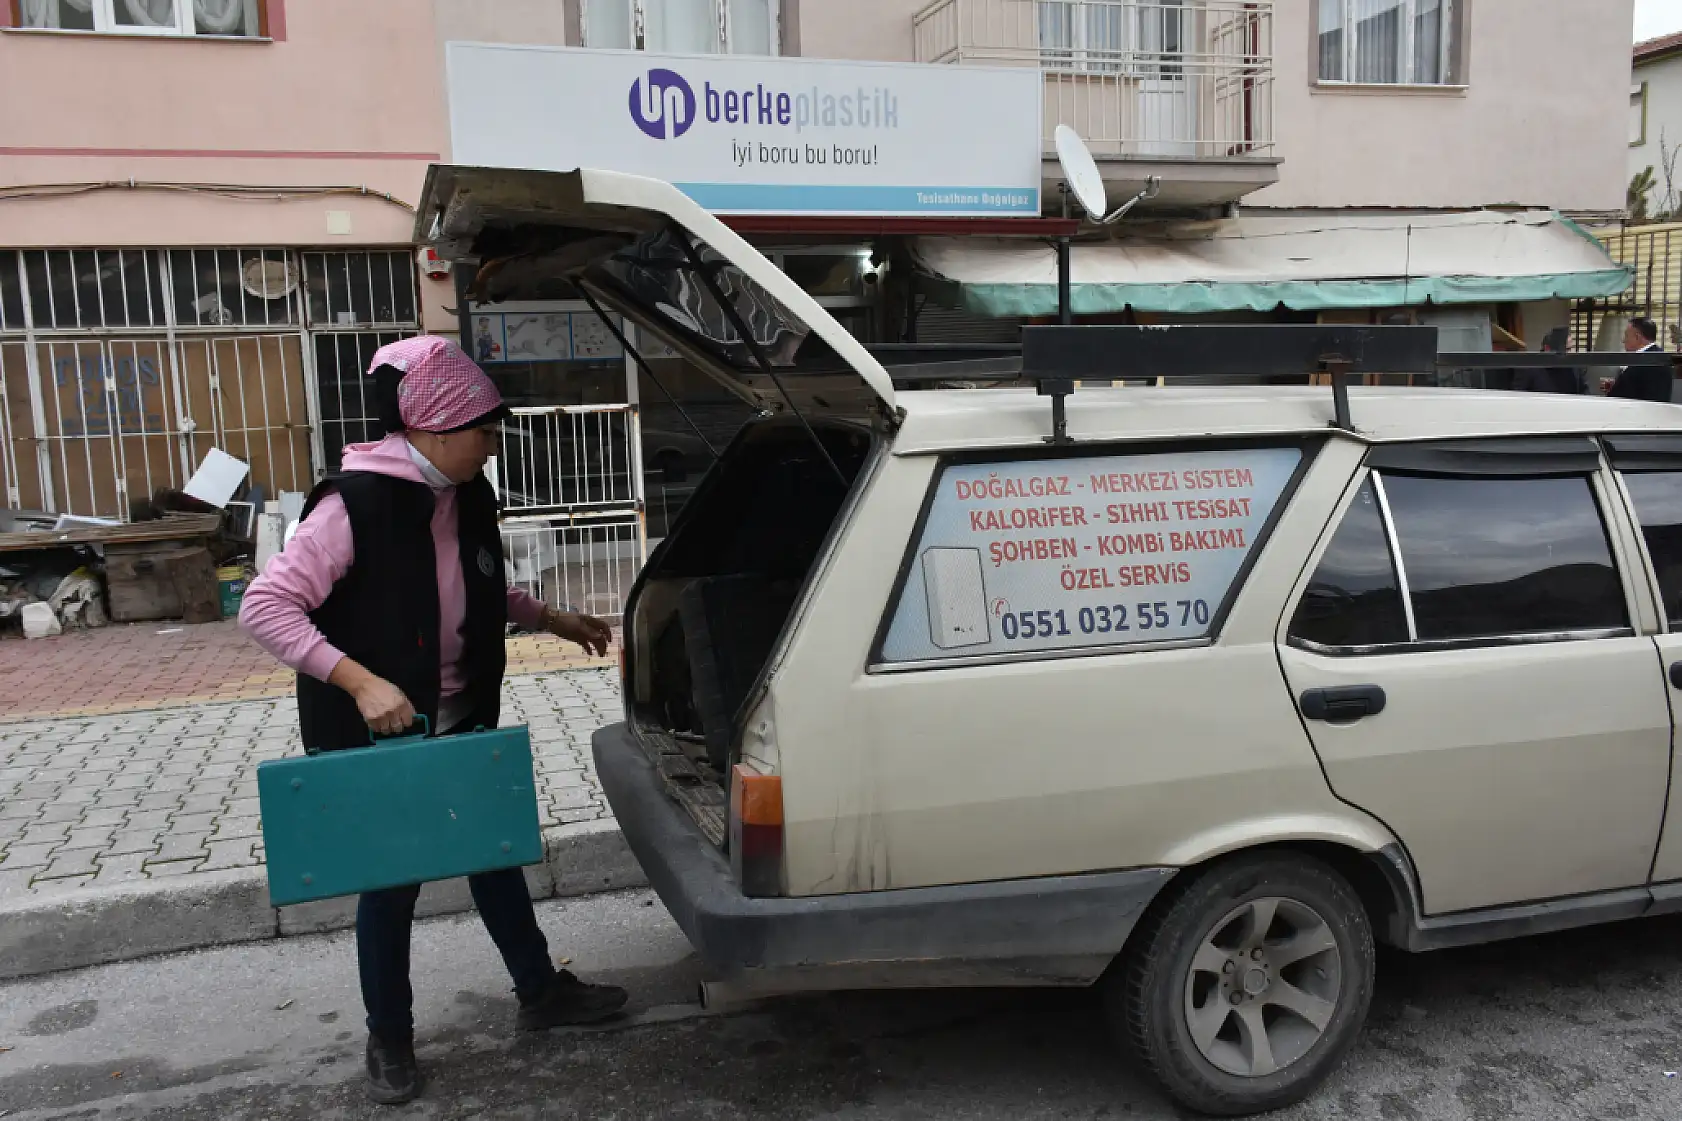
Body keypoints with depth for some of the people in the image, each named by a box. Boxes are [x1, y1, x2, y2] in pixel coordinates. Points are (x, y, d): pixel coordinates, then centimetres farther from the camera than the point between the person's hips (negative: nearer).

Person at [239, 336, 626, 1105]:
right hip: (375, 736, -7)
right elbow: (265, 607, -26)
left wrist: (553, 621, 13)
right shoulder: (355, 505, -24)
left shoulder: (466, 498, -1)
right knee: (391, 880, 8)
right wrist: (360, 681, -34)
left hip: (460, 726, 7)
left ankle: (540, 992, 37)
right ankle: (389, 1040, 29)